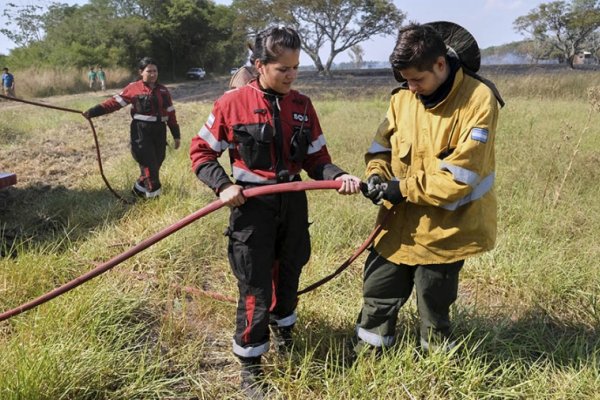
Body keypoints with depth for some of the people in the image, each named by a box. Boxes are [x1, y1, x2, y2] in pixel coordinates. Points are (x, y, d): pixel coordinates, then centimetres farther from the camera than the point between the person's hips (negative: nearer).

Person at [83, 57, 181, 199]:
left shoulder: (163, 90, 9)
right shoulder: (133, 88, -3)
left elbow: (170, 113, 11)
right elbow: (115, 102, -7)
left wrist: (176, 135, 11)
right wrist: (92, 112, -16)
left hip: (159, 132, 5)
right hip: (141, 132, -5)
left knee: (156, 164, 8)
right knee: (149, 165, -7)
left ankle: (140, 189, 26)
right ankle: (153, 193, 9)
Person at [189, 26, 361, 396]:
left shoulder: (303, 106, 2)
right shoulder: (233, 103, -9)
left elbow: (316, 158, 5)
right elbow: (201, 151, -1)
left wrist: (338, 176, -14)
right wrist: (223, 185, -15)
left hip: (293, 202, 4)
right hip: (252, 205, -4)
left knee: (289, 276, 19)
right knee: (254, 287, 2)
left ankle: (284, 336, 47)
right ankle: (250, 368, 22)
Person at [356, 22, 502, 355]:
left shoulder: (478, 100, -17)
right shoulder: (403, 97, -1)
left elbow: (460, 174, -22)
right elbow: (383, 143, 10)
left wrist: (404, 188, -20)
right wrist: (377, 173, -11)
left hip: (445, 227, -5)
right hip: (399, 222, 6)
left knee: (433, 306, 12)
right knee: (377, 293, 16)